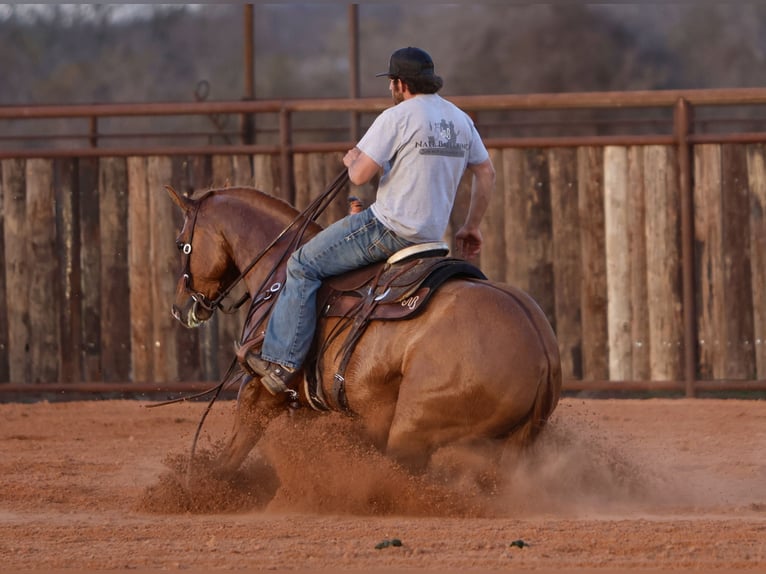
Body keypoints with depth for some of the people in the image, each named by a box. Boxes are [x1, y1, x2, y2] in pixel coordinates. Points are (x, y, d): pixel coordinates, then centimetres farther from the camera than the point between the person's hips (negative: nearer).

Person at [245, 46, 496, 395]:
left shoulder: (397, 117, -14)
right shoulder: (461, 120, 11)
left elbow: (360, 175, -17)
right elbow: (487, 174, 17)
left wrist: (353, 161, 8)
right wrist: (471, 228, 25)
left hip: (390, 229, -9)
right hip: (432, 234, 9)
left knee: (304, 266, -4)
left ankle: (282, 360, -9)